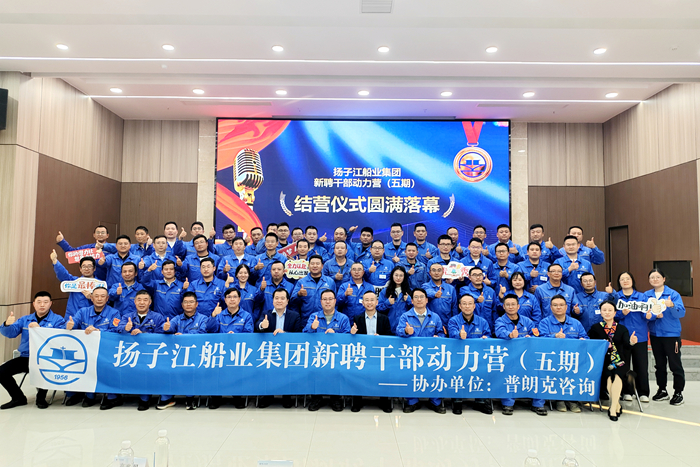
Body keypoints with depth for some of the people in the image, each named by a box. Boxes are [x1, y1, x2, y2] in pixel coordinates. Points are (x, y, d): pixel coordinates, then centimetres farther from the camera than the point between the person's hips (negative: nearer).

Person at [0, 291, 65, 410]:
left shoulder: (57, 320, 0)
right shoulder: (25, 320, 16)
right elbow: (10, 333, 3)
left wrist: (39, 329, -29)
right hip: (25, 357, 5)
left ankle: (41, 397, -1)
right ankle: (18, 398, 14)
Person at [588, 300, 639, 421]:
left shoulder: (622, 328, 10)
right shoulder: (595, 328, 9)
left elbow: (627, 345, -6)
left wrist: (632, 342, -29)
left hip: (619, 362, 0)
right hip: (603, 362, 0)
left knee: (617, 376, -29)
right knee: (609, 378, -29)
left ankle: (613, 409, -25)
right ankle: (617, 406, -15)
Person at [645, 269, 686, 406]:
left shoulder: (673, 294, -6)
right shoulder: (646, 295, 4)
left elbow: (681, 313, -15)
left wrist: (671, 305, -34)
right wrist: (653, 315, -18)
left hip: (671, 334, -4)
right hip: (655, 334, 4)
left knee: (675, 364, 0)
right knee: (659, 364, 14)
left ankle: (678, 392, 12)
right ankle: (662, 390, 25)